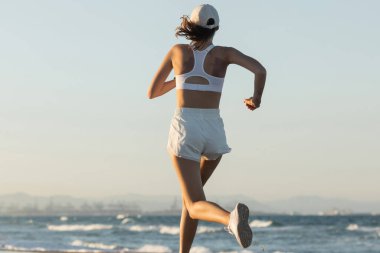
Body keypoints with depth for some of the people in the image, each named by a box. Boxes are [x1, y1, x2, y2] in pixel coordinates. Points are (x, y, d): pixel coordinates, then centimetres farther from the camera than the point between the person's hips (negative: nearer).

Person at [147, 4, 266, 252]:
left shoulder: (177, 51, 8)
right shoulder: (224, 53, 6)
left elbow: (152, 92, 15)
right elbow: (260, 69, -11)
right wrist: (257, 98, 9)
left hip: (184, 129, -2)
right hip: (214, 131, 2)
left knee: (196, 206, -11)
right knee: (191, 195, 26)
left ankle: (231, 218, -47)